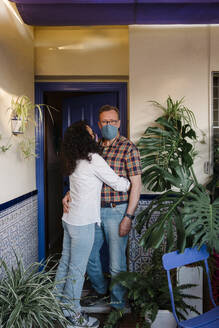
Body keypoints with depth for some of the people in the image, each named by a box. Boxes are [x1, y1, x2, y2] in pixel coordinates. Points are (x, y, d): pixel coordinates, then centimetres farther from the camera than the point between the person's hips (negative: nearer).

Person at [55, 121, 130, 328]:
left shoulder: (74, 160, 6)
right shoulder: (93, 159, -18)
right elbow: (118, 184, -12)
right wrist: (134, 182, 5)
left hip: (69, 218, 8)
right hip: (82, 223, -8)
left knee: (65, 262, 19)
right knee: (77, 269, 5)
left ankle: (58, 304, 35)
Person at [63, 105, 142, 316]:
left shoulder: (128, 148, -9)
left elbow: (136, 184, -11)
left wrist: (128, 217, -16)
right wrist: (69, 194, -7)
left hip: (116, 212, -6)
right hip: (94, 210, 6)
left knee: (116, 263, 5)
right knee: (88, 255, 18)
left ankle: (118, 303, 30)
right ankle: (99, 289, 44)